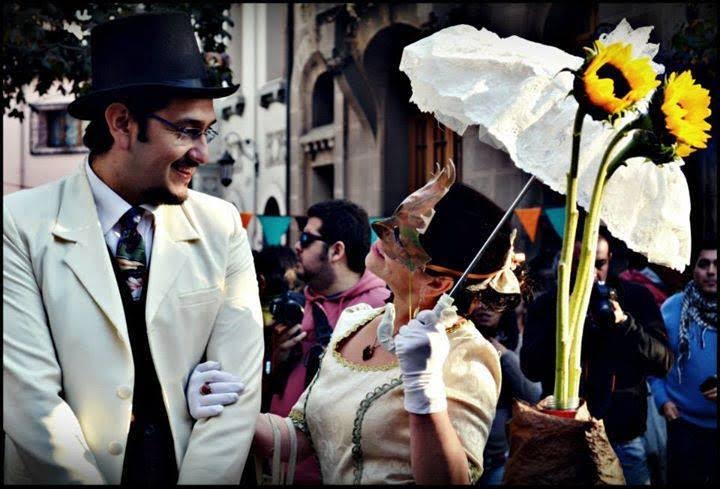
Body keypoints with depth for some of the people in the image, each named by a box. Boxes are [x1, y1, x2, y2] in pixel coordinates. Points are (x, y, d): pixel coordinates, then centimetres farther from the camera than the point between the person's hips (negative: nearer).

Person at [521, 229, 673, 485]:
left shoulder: (637, 298, 1)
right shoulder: (546, 305, 0)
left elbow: (663, 361, -5)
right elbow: (531, 369, -9)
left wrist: (625, 323, -20)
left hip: (623, 437, 1)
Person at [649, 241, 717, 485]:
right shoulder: (671, 308, -4)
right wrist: (662, 400, -7)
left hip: (714, 423, 1)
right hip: (683, 422, 0)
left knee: (715, 477, 12)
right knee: (681, 478, 11)